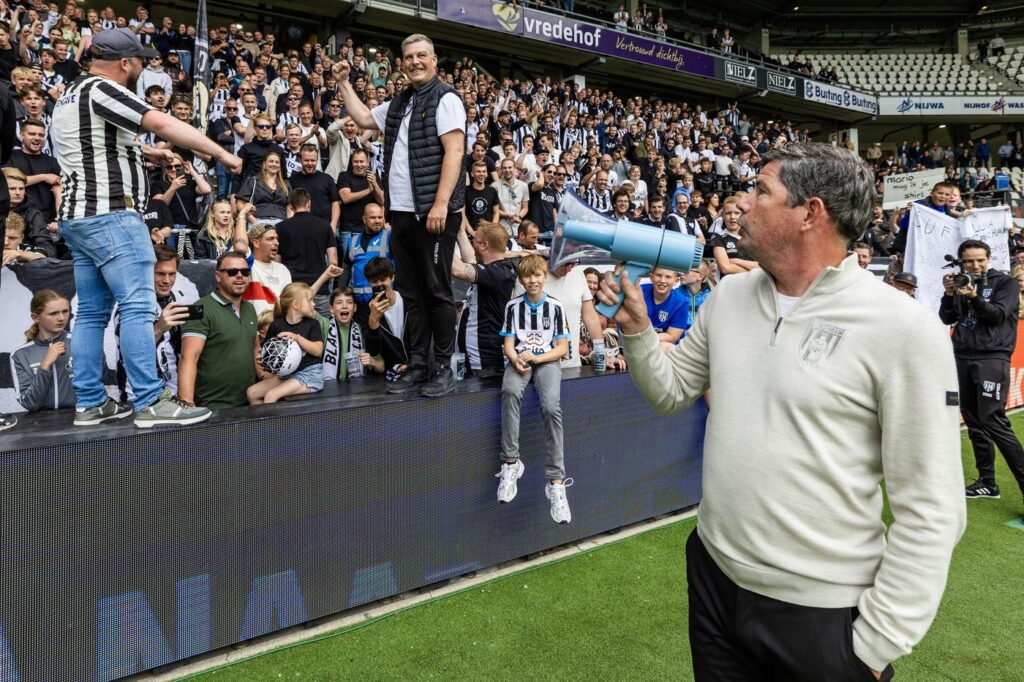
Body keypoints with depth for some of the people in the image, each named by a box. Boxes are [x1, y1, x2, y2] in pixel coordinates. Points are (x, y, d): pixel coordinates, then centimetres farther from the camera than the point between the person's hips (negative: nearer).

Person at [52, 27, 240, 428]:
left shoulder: (72, 94, 22)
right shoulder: (101, 89, -9)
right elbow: (164, 125, -18)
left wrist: (140, 153, 22)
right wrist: (222, 154, -16)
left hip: (79, 217, 10)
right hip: (110, 215, -10)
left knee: (92, 311, 9)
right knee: (138, 306, -11)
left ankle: (90, 403, 12)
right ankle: (150, 402, -12)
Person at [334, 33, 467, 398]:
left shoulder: (445, 98, -3)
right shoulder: (399, 103, 19)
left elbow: (454, 151, -13)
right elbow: (363, 118, 35)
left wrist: (441, 204, -21)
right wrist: (344, 83, 28)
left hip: (434, 212, -8)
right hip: (402, 213, 8)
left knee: (437, 292, -3)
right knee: (411, 294, 8)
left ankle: (444, 369, 6)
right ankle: (417, 367, 15)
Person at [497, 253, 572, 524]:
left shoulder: (555, 307, 4)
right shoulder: (513, 306, 8)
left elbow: (562, 347, 3)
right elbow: (508, 344, 7)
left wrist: (536, 358, -12)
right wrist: (516, 360, -16)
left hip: (547, 359, -1)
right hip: (519, 359, 1)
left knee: (551, 407, -29)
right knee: (510, 391, -35)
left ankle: (556, 480, -26)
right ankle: (511, 463, -28)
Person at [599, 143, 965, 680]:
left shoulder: (903, 327, -17)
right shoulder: (727, 297, 1)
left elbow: (930, 507, -14)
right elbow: (671, 391, 12)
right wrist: (637, 328, -6)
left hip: (823, 611, -5)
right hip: (713, 576, 5)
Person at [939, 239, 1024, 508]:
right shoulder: (960, 283, 12)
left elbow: (999, 315, -11)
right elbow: (947, 319, 6)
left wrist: (975, 298, -27)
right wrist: (949, 294, -11)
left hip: (991, 359, -5)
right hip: (962, 358, 5)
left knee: (993, 422, -13)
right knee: (973, 423, 7)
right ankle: (987, 481, 17)